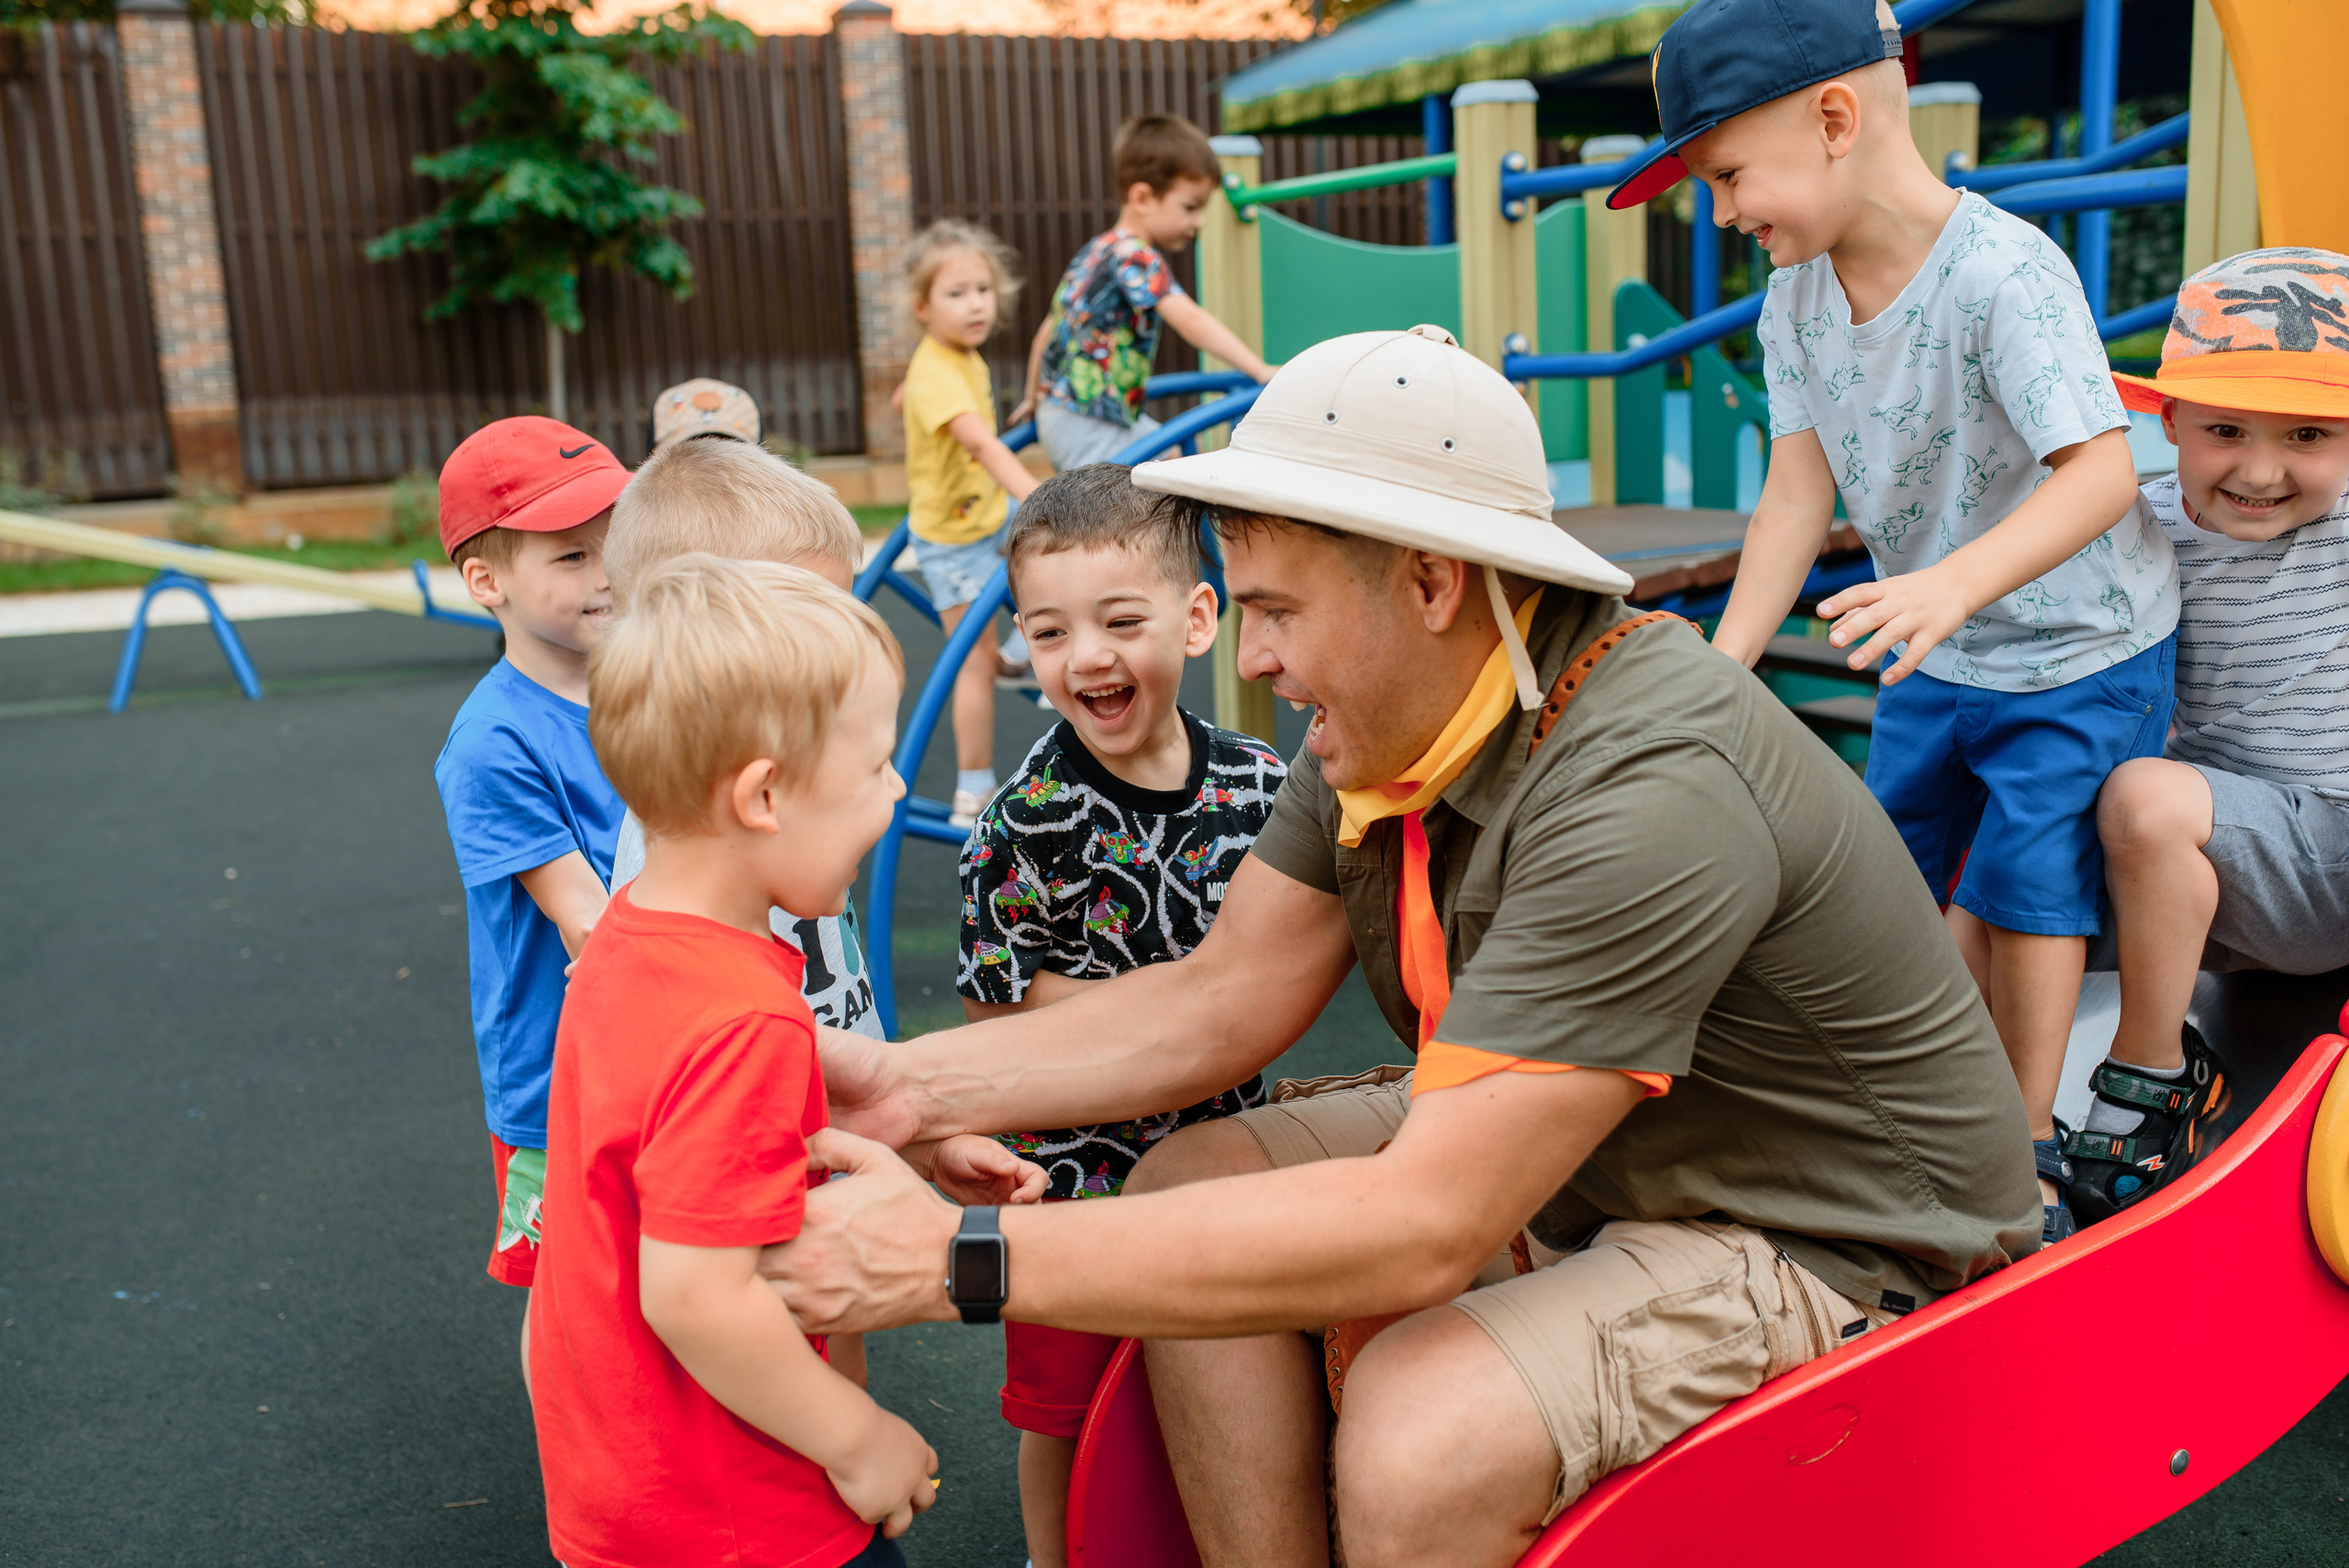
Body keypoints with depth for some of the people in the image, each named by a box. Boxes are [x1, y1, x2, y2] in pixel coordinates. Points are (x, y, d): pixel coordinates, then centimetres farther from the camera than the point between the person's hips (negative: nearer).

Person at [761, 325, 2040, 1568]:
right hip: (1573, 1152, 8)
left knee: (1419, 1431, -30)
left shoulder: (1650, 791, -33)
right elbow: (1220, 1003, 1)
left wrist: (959, 1258, -34)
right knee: (1193, 1193, -3)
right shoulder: (1387, 716, -6)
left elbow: (1423, 1229, -36)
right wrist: (913, 1085, -10)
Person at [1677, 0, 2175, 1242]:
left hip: (2081, 650, -6)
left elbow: (2101, 472, -36)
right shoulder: (1796, 298, -8)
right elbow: (1797, 494, -6)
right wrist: (1720, 670, -12)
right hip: (1933, 658, 7)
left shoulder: (2006, 272, -29)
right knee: (1909, 881, 14)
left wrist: (1953, 583, -51)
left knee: (2023, 885, -3)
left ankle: (2028, 1152, 17)